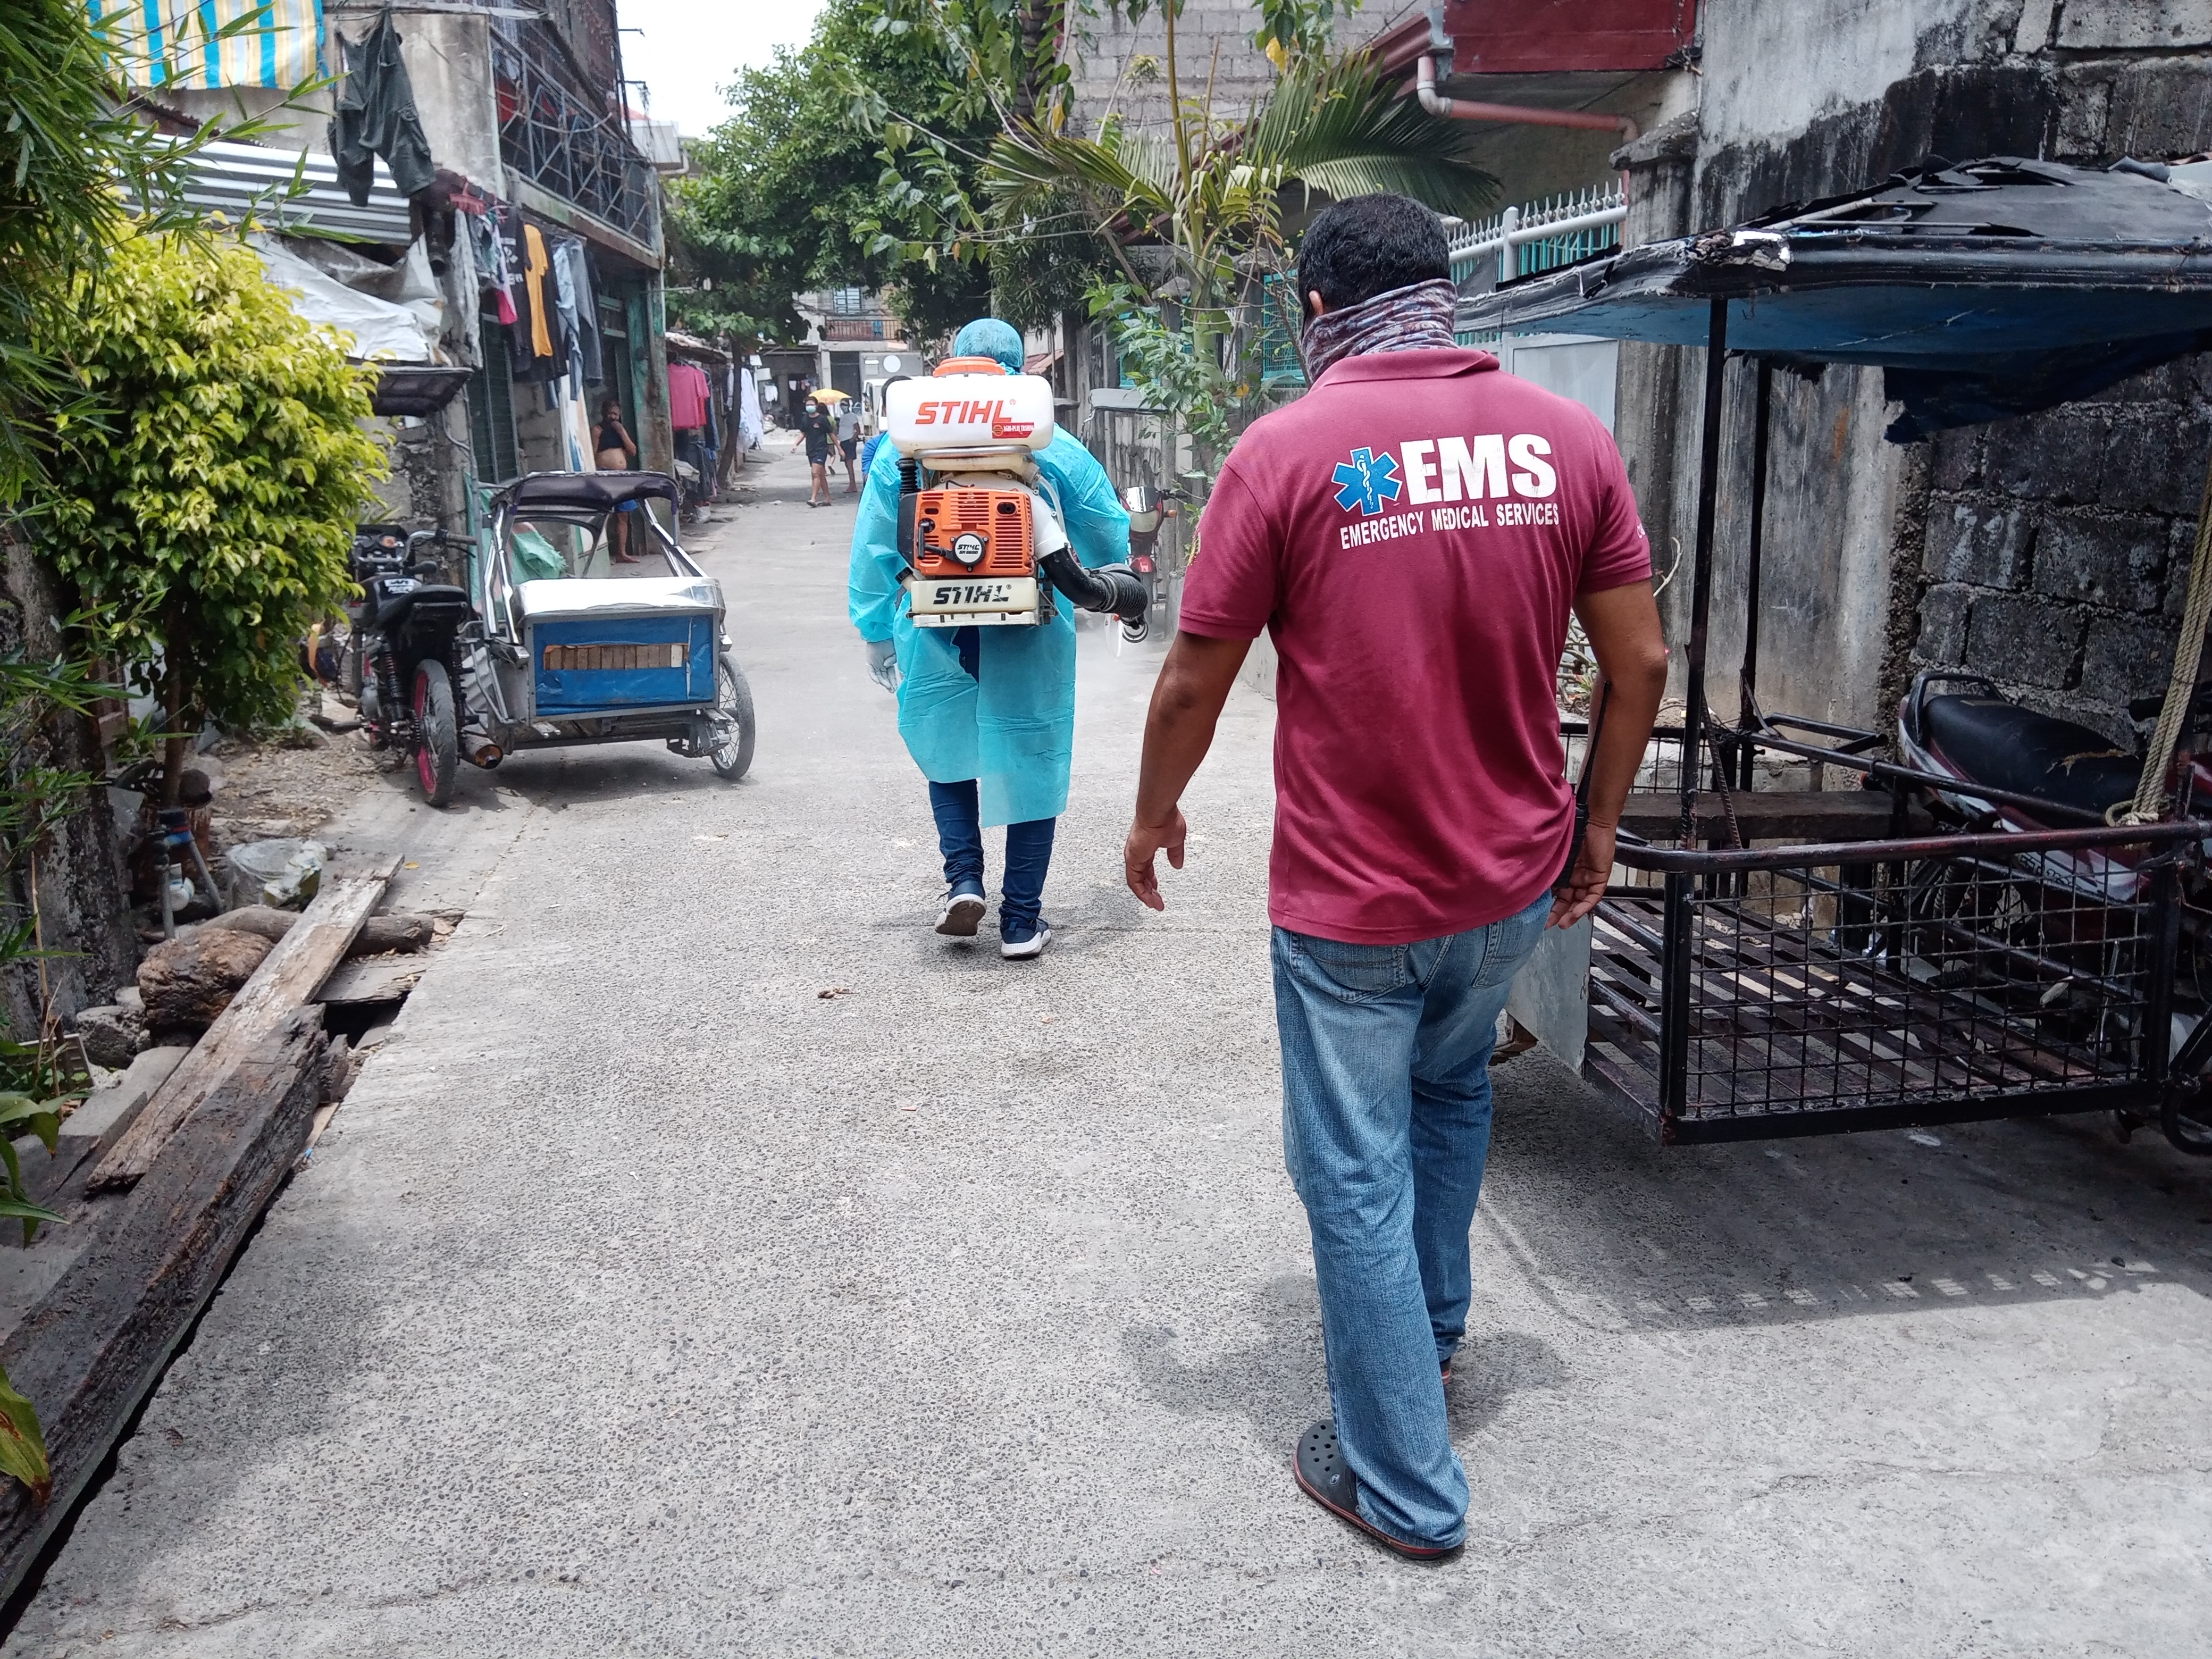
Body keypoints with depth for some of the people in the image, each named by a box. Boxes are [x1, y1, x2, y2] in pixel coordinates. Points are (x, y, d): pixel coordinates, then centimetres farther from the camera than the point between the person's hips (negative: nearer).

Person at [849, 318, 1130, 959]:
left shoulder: (903, 447, 1)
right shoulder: (1057, 450, -1)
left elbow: (874, 550, 4)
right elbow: (1111, 540, 7)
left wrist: (876, 633, 14)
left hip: (935, 636, 1)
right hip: (1031, 640, -1)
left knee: (947, 751, 23)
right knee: (1030, 767, 9)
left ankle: (963, 880, 8)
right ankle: (1021, 921, 14)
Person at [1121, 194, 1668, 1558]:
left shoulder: (1288, 449, -13)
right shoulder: (1569, 437, -2)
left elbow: (1195, 684, -8)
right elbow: (1641, 661, 1)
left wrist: (1154, 815, 9)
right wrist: (1599, 827, 14)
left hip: (1351, 898, -5)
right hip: (1518, 882, 5)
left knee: (1358, 1176, 10)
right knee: (1454, 1087, 31)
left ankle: (1405, 1488, 23)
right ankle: (1435, 1323, 50)